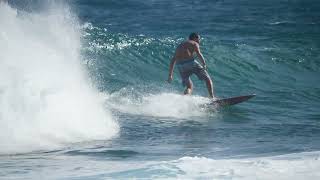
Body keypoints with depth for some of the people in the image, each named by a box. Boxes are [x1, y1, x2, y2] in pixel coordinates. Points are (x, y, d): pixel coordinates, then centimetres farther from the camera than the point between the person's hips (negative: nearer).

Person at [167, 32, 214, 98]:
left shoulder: (180, 46, 31)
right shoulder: (195, 44, 12)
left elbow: (173, 61, 28)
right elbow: (198, 54, -10)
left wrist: (170, 75, 28)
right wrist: (204, 64, -10)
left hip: (180, 66, 6)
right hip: (190, 62, -6)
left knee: (189, 87, 16)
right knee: (207, 79, 8)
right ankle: (212, 97, -5)